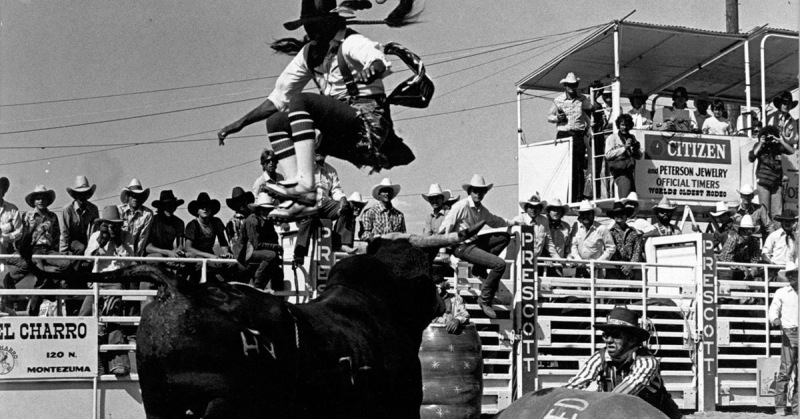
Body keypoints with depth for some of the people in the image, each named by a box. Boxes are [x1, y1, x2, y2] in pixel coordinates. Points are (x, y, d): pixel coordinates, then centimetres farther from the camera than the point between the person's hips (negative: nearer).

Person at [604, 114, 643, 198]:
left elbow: (640, 156, 17)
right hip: (619, 171, -6)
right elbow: (608, 155, -13)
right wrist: (624, 148, -15)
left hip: (630, 171, 6)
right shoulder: (612, 138, 2)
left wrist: (636, 148, -4)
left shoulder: (632, 138, 17)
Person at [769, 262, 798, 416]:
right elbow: (774, 309, 2)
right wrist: (774, 319, -18)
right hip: (789, 333, -3)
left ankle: (795, 407, 8)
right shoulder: (781, 293, 7)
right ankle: (780, 405, -9)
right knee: (786, 369, -11)